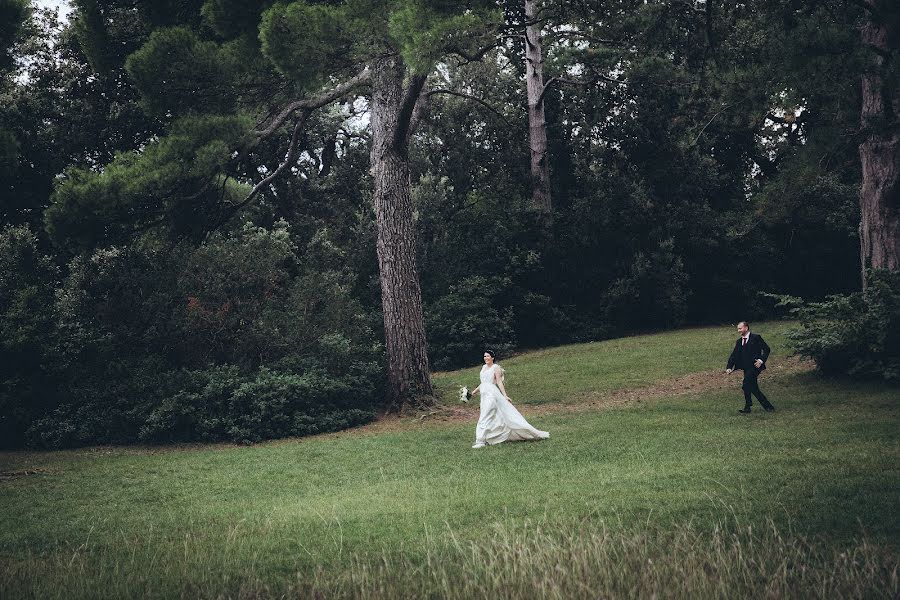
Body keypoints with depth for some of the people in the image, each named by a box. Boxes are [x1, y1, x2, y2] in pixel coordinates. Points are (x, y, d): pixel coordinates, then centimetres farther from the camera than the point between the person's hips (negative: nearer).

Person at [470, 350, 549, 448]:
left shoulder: (496, 367, -6)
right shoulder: (484, 367, 15)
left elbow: (499, 382, -10)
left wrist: (504, 395, -16)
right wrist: (476, 390, 25)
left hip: (491, 394, -7)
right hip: (484, 394, 7)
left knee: (485, 417, -12)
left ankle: (481, 441, -15)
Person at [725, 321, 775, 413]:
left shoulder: (756, 338, -3)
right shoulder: (739, 342, 16)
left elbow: (767, 349, -5)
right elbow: (734, 355, 10)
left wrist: (761, 360, -17)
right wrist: (729, 367, -2)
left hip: (755, 366, -7)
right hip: (746, 368, 7)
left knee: (746, 385, -20)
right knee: (753, 388, 6)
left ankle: (747, 407, -11)